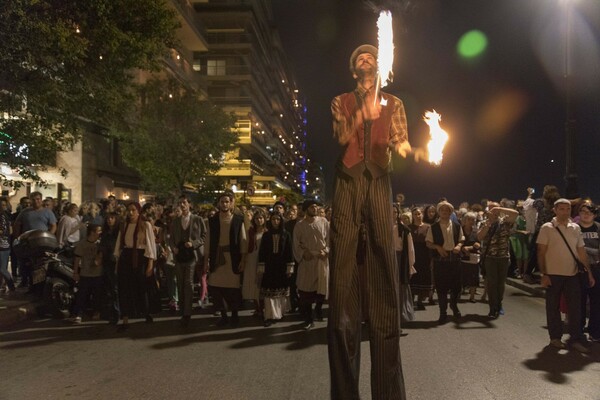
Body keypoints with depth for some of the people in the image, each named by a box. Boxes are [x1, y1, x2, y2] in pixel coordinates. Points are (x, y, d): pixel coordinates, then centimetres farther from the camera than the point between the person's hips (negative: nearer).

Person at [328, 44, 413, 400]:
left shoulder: (393, 103, 19)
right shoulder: (341, 102, 19)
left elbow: (400, 142, 7)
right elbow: (342, 137, 2)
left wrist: (411, 151, -14)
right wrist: (363, 112, -11)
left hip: (379, 179, 1)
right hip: (349, 179, 0)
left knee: (384, 259, -6)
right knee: (343, 256, -8)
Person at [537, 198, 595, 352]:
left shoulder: (576, 228, 7)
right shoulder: (547, 228, -5)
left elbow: (581, 252, 11)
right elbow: (541, 253, -7)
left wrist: (589, 272, 8)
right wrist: (544, 274, -11)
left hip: (573, 274, 4)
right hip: (553, 274, -3)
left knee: (575, 307, 5)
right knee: (553, 307, 6)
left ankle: (576, 339, 14)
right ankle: (555, 338, 18)